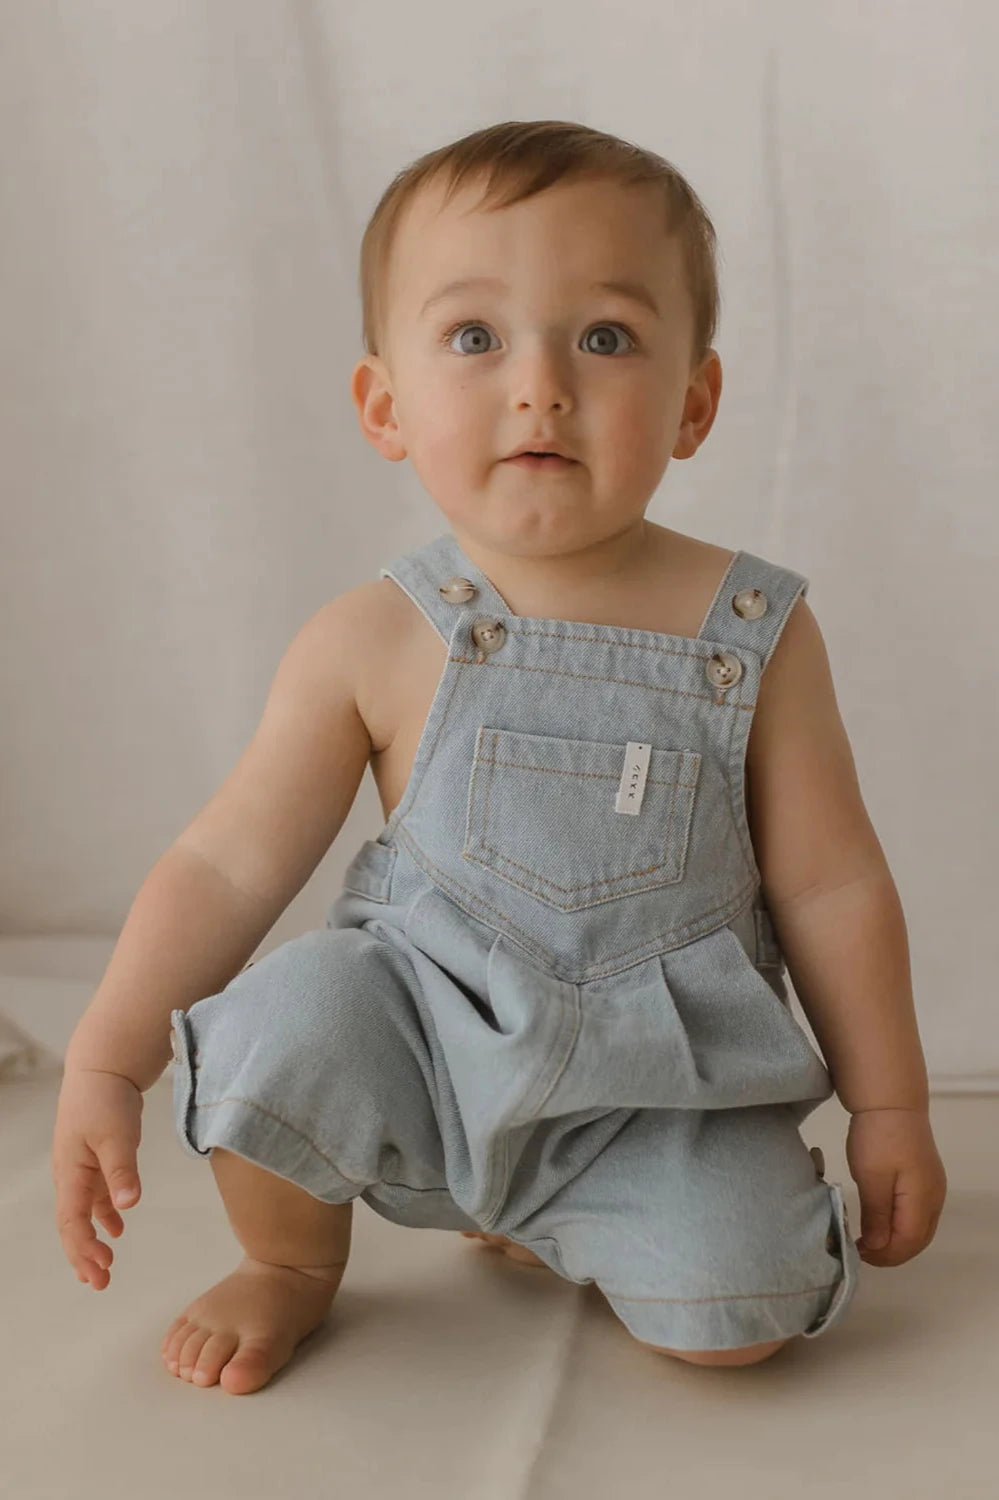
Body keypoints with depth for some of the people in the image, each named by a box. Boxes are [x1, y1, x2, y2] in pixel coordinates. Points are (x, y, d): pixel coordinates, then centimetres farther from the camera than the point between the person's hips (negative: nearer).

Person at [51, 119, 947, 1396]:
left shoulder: (755, 634, -11)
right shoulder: (375, 643, -12)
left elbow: (830, 884, -2)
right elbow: (227, 863, -7)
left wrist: (888, 1106, 3)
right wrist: (104, 1067, -12)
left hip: (658, 1070, 1)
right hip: (423, 1031, 0)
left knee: (734, 1309, -21)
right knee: (271, 1029, -28)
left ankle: (554, 1220, 15)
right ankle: (294, 1262, 6)